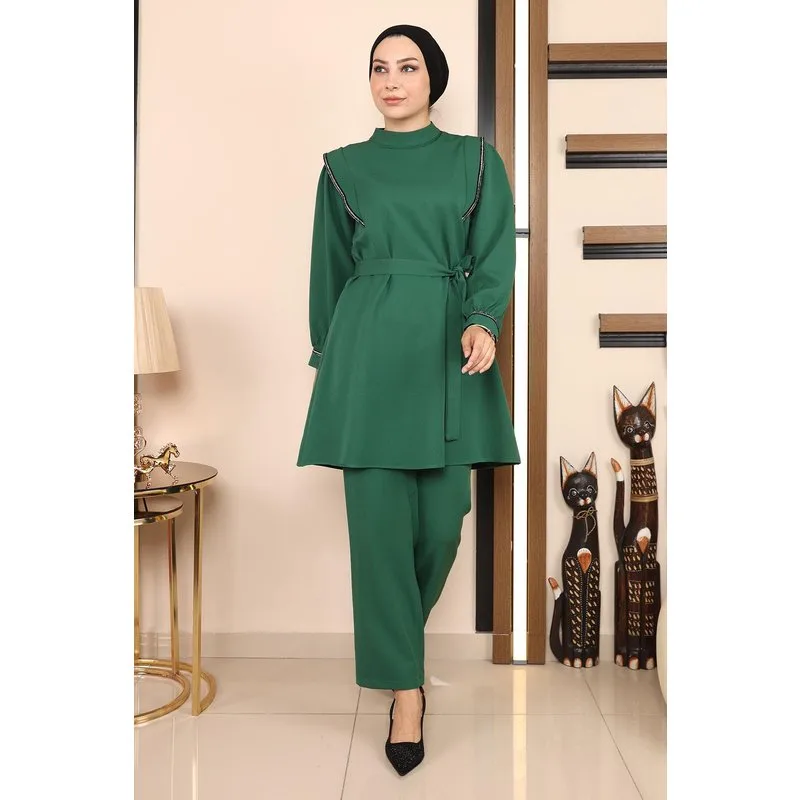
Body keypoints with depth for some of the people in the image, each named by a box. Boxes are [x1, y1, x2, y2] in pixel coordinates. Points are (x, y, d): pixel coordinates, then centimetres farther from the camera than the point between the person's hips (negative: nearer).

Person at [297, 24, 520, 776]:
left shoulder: (475, 160, 10)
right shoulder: (344, 167, 11)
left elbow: (495, 253, 0)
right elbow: (330, 270, 15)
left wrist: (483, 322, -18)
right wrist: (327, 358, 17)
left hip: (447, 347, 1)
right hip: (369, 348, 0)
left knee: (441, 517, 3)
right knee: (379, 516, -6)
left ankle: (396, 636, 32)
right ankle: (405, 687, 4)